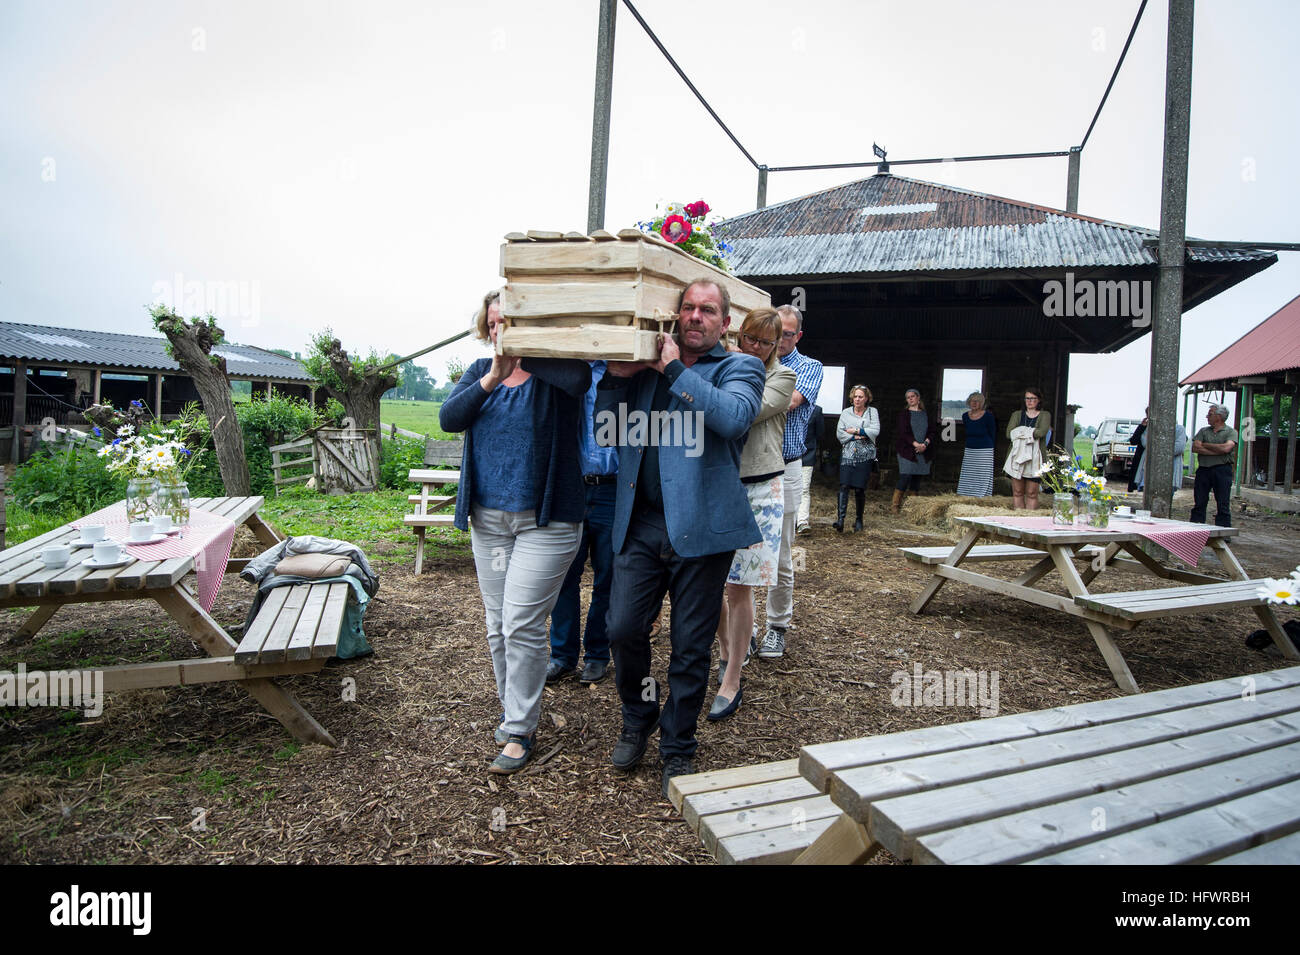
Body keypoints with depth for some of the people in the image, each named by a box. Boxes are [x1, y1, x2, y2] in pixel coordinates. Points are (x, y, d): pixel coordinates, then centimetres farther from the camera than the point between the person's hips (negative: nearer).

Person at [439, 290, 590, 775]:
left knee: (521, 625, -7)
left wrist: (523, 354, -21)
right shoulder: (481, 370, 11)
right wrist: (492, 378, -17)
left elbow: (579, 378, -28)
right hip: (487, 519, 6)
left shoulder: (553, 368, -4)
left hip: (545, 520, -5)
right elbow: (448, 418, -5)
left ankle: (519, 731, 9)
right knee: (497, 626, 13)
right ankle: (513, 711, 32)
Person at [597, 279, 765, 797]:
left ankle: (678, 748, 27)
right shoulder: (643, 366, 15)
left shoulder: (740, 367, 5)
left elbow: (733, 417, -18)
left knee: (691, 647, 6)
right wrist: (615, 376, -4)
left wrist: (674, 370, -17)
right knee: (624, 629, 1)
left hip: (702, 525, -3)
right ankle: (638, 721, 30)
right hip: (641, 522, 3)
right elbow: (606, 430, 11)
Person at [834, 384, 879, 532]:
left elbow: (875, 431, -5)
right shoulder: (845, 413, 10)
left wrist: (856, 430, -7)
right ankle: (840, 519, -19)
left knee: (860, 488, 0)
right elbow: (839, 433, 2)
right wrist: (855, 437, -11)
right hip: (847, 454, 1)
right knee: (844, 486, -12)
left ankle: (859, 520, 15)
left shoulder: (873, 412, 8)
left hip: (865, 455, -1)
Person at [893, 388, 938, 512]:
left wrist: (925, 443, -11)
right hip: (907, 451, -4)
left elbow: (934, 432, 7)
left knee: (917, 479, 3)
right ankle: (895, 505, -5)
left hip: (924, 452, 4)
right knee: (905, 477, -12)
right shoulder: (904, 414, 4)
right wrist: (916, 444, -18)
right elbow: (904, 432, -7)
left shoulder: (925, 415, 14)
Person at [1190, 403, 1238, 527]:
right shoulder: (1203, 431, 15)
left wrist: (1205, 445, -2)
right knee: (1198, 504, 4)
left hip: (1222, 470, -3)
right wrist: (1216, 451, -10)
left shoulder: (1231, 432, 5)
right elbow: (1194, 448, -1)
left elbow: (1226, 448, -14)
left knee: (1223, 505, -2)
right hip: (1203, 469, 3)